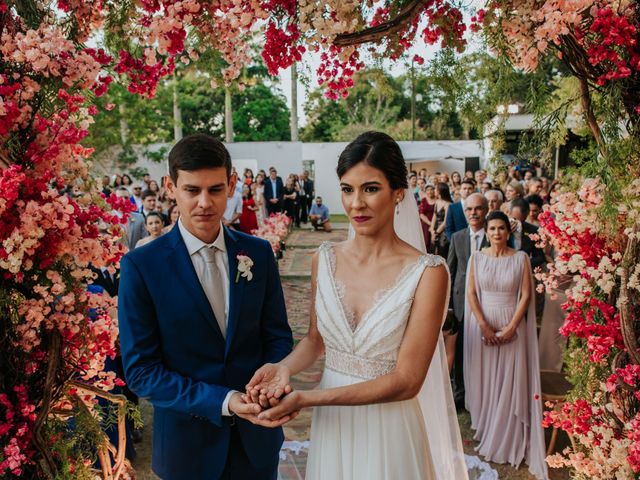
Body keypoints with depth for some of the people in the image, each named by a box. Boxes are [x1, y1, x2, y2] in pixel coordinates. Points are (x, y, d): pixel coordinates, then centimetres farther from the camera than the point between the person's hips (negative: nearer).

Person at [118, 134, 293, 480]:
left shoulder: (259, 253, -4)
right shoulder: (140, 266, -13)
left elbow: (277, 335, 3)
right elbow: (140, 370, -13)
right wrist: (223, 402, -22)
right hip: (187, 441, -2)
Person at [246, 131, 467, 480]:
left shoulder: (427, 273, -18)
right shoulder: (324, 260, -4)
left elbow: (407, 381, -19)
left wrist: (306, 398, -23)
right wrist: (284, 368, -14)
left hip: (389, 429, -3)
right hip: (330, 424, 4)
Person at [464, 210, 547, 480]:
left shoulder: (520, 258, -3)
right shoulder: (477, 258, -1)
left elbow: (526, 295, -5)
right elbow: (471, 294, -4)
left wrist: (511, 328, -12)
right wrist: (484, 326, -13)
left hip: (512, 327, -1)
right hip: (482, 324, 1)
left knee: (510, 380, 6)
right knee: (484, 376, 9)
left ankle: (506, 437, 21)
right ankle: (484, 426, 26)